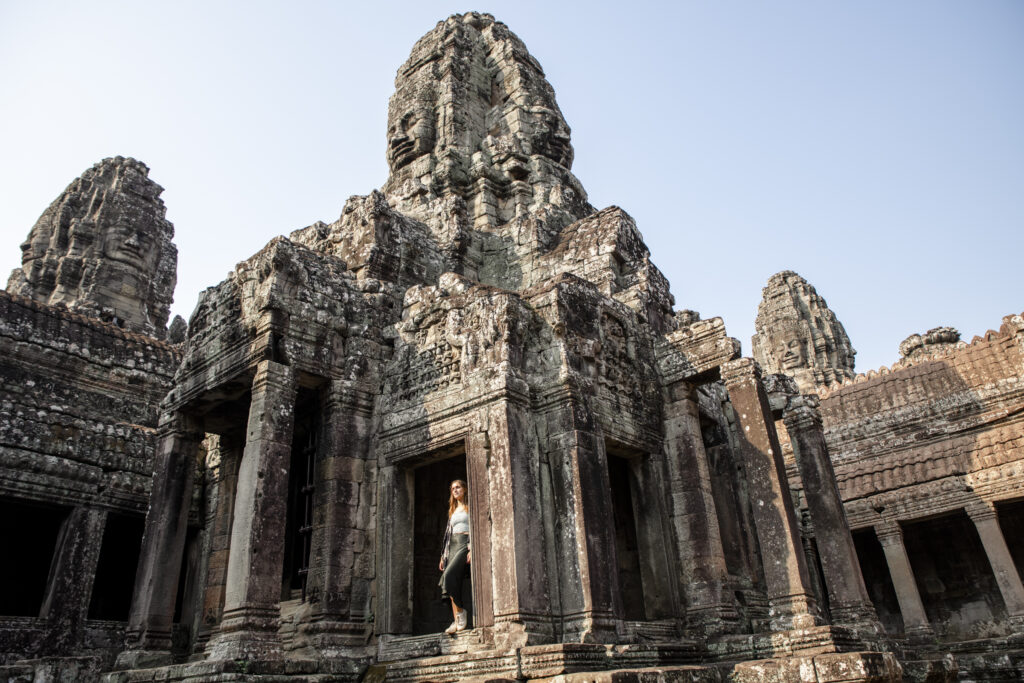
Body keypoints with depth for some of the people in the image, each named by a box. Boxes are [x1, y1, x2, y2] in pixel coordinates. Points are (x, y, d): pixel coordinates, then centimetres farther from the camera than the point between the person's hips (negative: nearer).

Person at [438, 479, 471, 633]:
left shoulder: (470, 507, 6)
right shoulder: (453, 510, 25)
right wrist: (443, 555, 17)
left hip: (465, 543, -6)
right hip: (452, 545, 6)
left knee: (449, 575, -25)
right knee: (453, 581, -6)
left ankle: (461, 611, -12)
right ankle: (456, 621, -7)